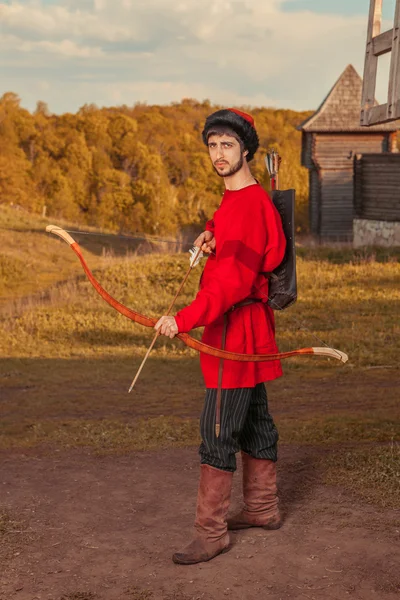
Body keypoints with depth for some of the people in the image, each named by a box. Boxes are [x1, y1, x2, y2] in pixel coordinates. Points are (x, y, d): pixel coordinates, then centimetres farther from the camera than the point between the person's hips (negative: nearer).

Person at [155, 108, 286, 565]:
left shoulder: (249, 204, -18)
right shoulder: (237, 199, 14)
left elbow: (235, 280, -26)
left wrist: (185, 319, -32)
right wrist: (210, 238, 3)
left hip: (238, 326, -10)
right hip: (242, 327, 10)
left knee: (218, 431, -7)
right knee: (253, 420, 18)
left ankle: (211, 531, -1)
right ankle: (262, 508, 31)